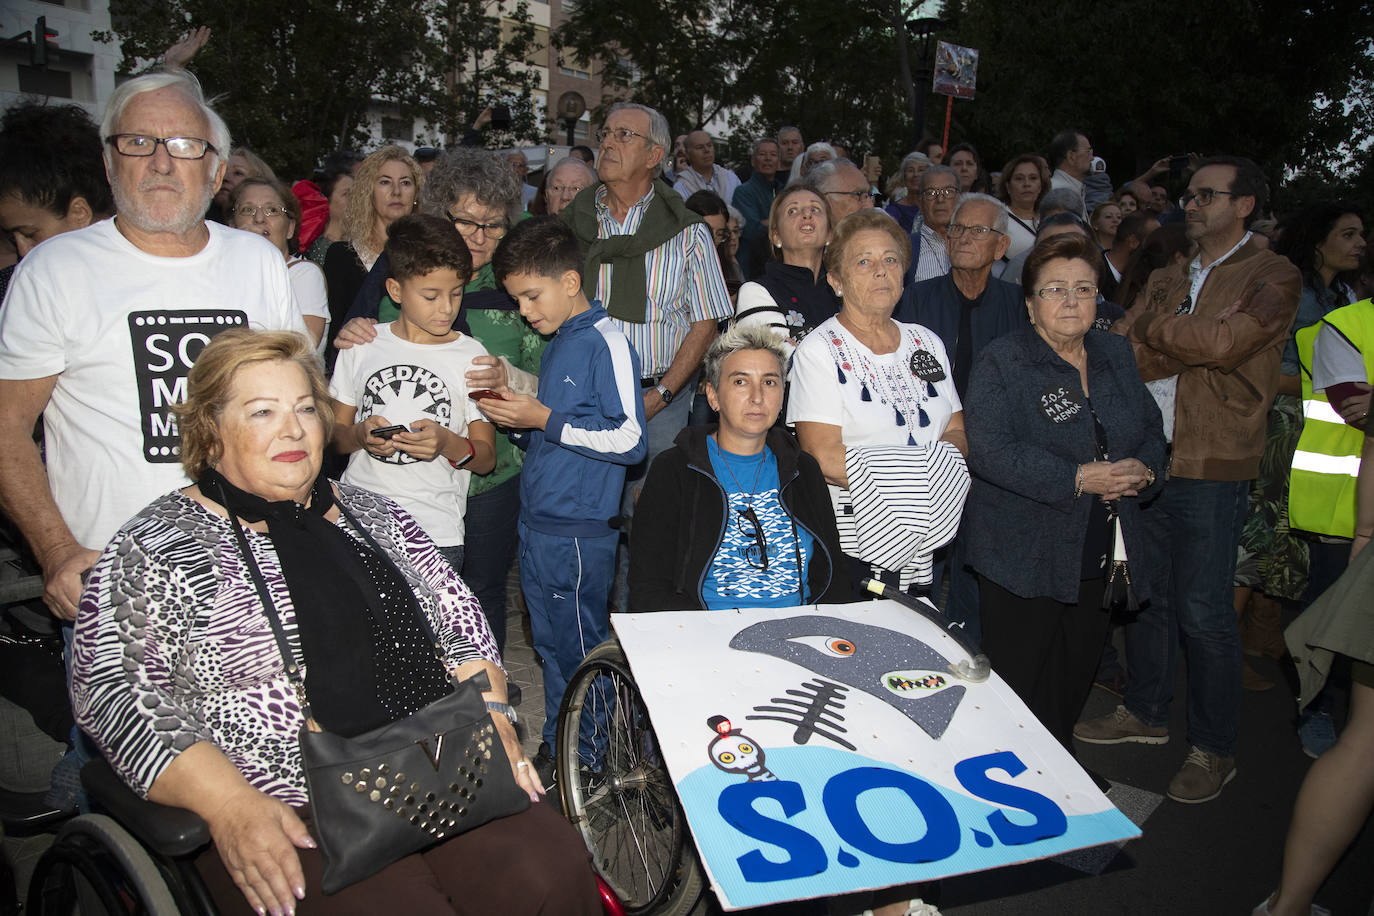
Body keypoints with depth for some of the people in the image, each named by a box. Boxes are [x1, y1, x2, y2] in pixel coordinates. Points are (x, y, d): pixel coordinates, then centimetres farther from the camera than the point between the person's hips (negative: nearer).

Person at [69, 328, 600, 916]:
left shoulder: (371, 516, 16)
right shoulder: (158, 548, 3)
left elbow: (461, 624, 17)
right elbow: (115, 693, -5)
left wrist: (491, 714, 0)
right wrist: (229, 804, -17)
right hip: (283, 811, -3)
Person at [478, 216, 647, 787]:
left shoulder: (606, 343, -14)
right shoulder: (558, 342, 13)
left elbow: (629, 441, -20)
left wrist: (545, 420, -17)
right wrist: (517, 417, 2)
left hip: (578, 531, -9)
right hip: (538, 521, 9)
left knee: (578, 652, 4)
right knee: (550, 645, 18)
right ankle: (555, 749, 33)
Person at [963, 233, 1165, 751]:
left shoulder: (1115, 354, 11)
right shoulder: (1002, 362, -9)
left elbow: (1151, 429, 16)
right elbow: (989, 451, -21)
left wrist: (1144, 470, -7)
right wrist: (1078, 479, -25)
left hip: (1101, 559, 6)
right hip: (1024, 558, -6)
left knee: (1076, 682, 17)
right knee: (1021, 686, 3)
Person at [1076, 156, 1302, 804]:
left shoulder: (1272, 278, -2)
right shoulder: (1166, 281, 17)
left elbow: (1222, 343, -19)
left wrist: (1150, 327, -5)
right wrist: (1190, 343, -11)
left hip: (1212, 470, -6)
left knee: (1203, 612, -1)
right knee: (1145, 594, 14)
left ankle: (1214, 749, 15)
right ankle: (1146, 713, 31)